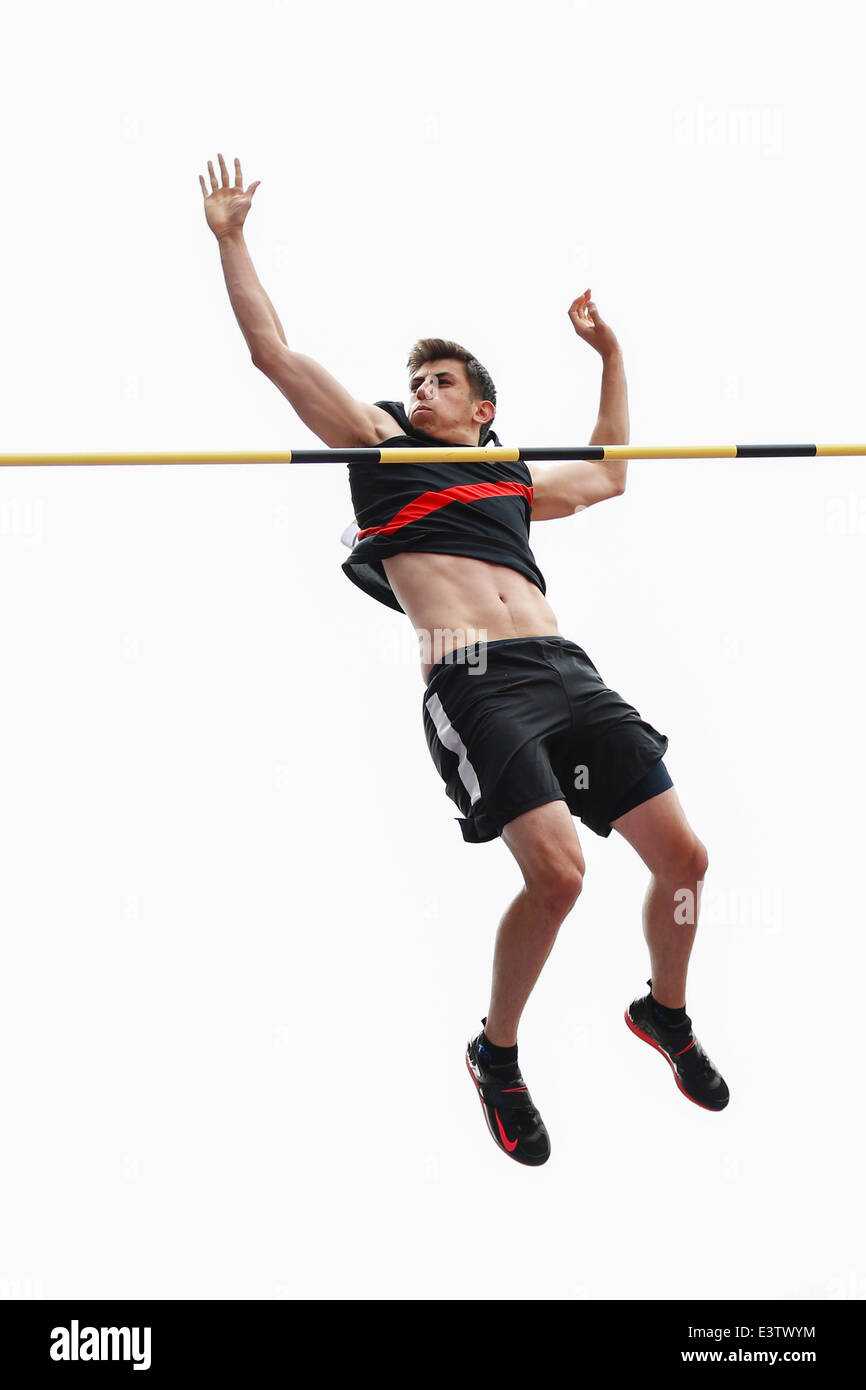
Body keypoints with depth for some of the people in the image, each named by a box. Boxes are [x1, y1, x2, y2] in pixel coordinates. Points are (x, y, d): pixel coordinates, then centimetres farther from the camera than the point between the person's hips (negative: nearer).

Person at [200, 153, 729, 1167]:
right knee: (556, 869, -24)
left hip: (563, 666, 5)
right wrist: (229, 237, 19)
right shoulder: (381, 444, 19)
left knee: (682, 856, -2)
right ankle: (497, 1055, 1)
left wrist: (610, 355, 48)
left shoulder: (514, 481, 29)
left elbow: (610, 475, 48)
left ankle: (665, 1011, 27)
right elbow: (273, 352, 18)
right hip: (472, 682, -5)